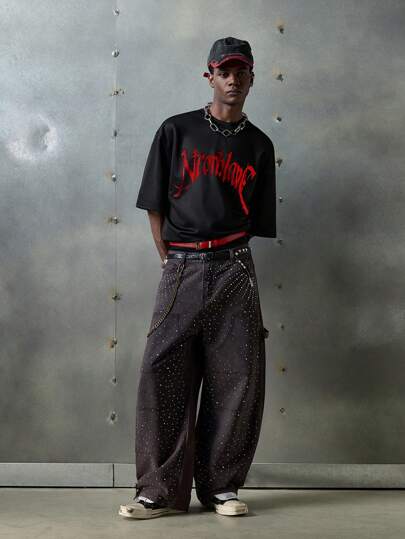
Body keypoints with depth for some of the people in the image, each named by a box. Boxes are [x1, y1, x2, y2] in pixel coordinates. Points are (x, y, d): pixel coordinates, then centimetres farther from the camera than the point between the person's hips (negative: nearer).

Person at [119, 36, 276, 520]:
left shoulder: (259, 145, 12)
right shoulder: (176, 131, 7)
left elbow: (257, 221, 13)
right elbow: (155, 205, 6)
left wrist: (228, 258, 5)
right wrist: (170, 260, 1)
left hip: (234, 269, 2)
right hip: (180, 267, -1)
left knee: (236, 380, -1)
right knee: (162, 373, -7)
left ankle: (221, 486, 10)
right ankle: (161, 490, 0)